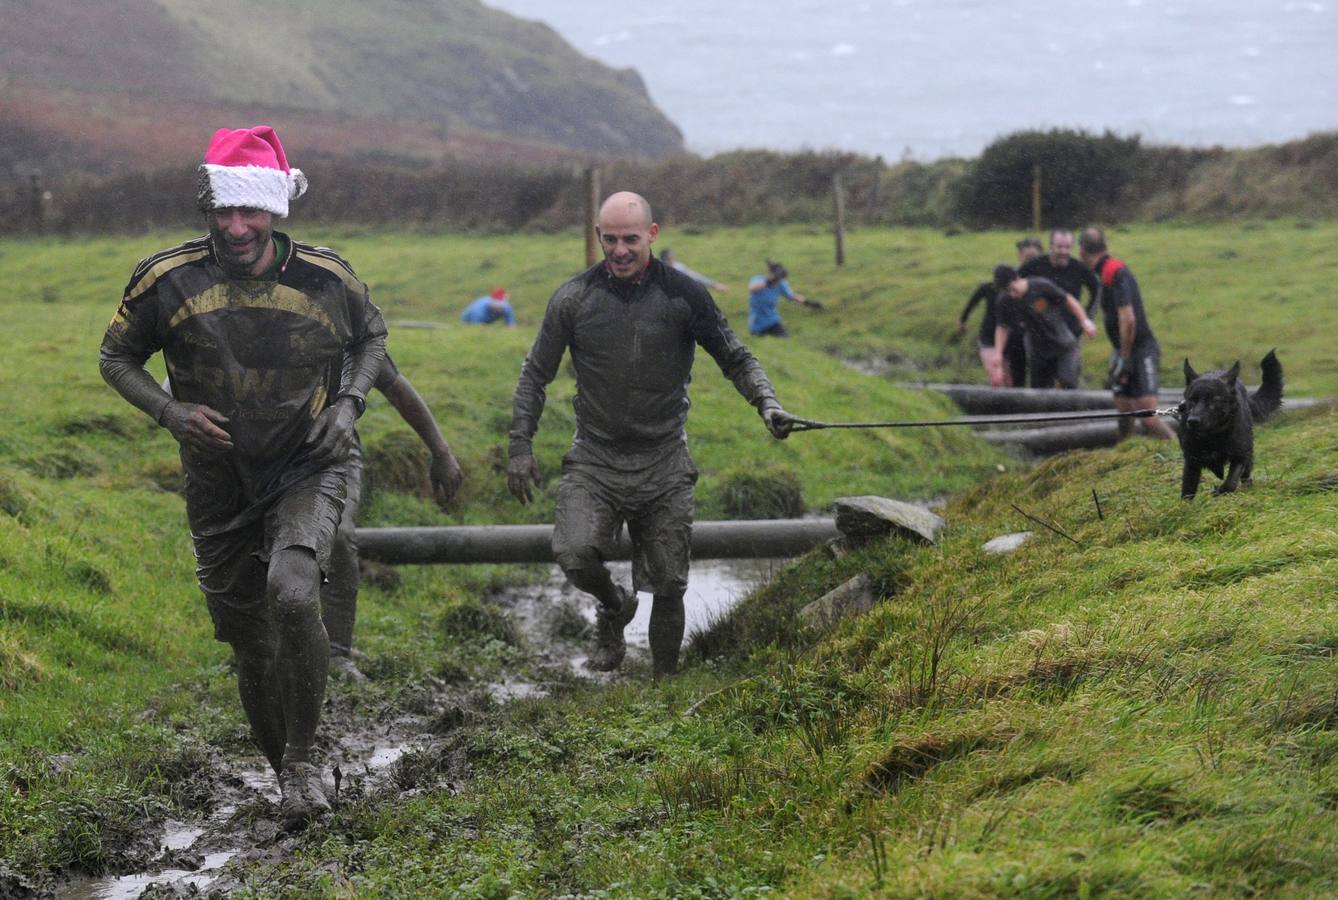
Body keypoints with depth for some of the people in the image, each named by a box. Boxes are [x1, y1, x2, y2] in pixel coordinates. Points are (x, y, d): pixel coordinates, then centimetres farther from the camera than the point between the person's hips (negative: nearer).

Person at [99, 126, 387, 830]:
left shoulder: (325, 278, -9)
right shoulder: (167, 280, -10)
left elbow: (372, 336, 12)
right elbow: (116, 358, 4)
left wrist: (348, 403, -6)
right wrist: (170, 411, -13)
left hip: (308, 471, -2)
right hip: (220, 487, 2)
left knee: (292, 593, -29)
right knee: (249, 644, 8)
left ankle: (302, 760, -13)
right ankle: (286, 775, 31)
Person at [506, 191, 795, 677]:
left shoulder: (684, 296, -3)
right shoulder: (573, 299, -1)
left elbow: (735, 359, 3)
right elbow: (535, 375, 7)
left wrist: (767, 403, -16)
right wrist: (521, 447, 1)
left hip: (663, 461, 0)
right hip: (594, 459, 0)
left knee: (668, 586, 1)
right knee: (574, 554, -22)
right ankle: (614, 606, 11)